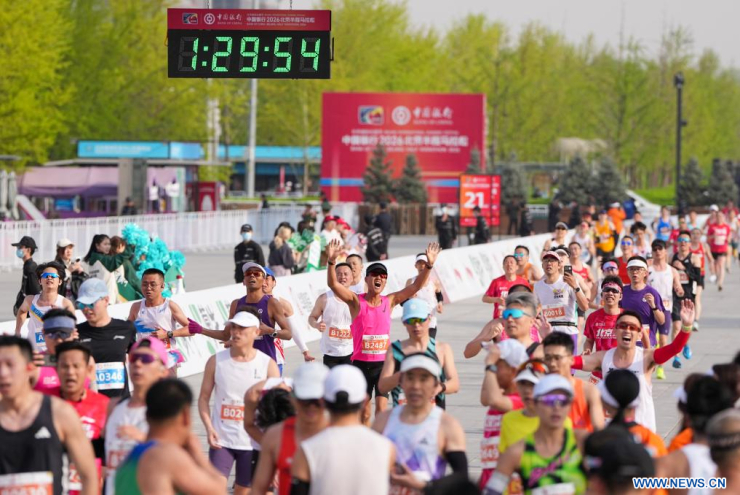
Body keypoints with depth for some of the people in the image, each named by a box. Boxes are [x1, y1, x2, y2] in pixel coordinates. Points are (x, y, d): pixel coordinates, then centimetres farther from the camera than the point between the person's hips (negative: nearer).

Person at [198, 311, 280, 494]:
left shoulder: (268, 365, -4)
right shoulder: (216, 361, -1)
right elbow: (204, 398, 3)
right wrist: (209, 428, -12)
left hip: (253, 442, 0)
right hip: (221, 439, 0)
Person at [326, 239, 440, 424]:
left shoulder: (389, 301, 3)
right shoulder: (356, 301, -4)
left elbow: (416, 286, -1)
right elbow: (333, 284, -16)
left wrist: (429, 265, -14)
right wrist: (331, 261, -32)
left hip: (383, 363, 1)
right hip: (361, 364, -1)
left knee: (382, 409, -7)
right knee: (364, 412, 7)